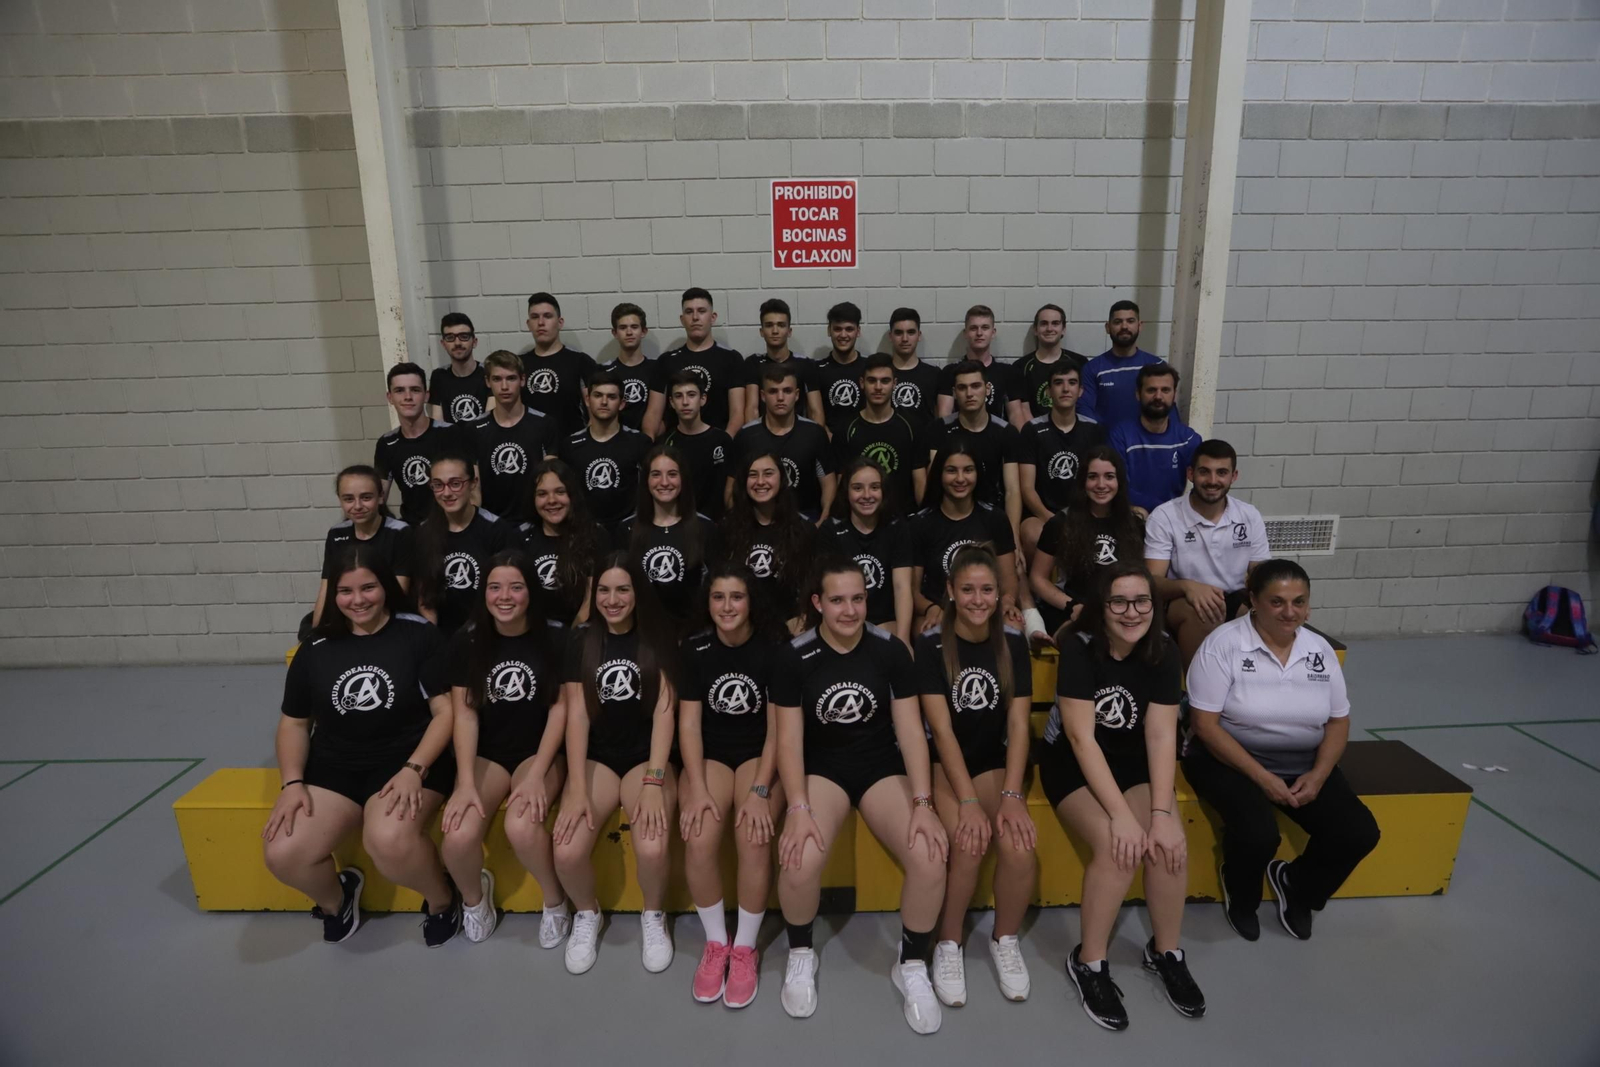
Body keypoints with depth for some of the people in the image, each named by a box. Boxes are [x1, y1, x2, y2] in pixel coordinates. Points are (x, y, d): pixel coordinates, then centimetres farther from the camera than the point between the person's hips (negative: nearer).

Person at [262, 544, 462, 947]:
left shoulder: (418, 635, -5)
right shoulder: (317, 648, 8)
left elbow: (446, 710, -8)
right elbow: (293, 722, 14)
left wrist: (413, 769, -20)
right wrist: (292, 782, -1)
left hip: (408, 761, -4)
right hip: (334, 766, 5)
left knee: (389, 842, -33)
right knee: (282, 855, -18)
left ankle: (442, 899, 1)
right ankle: (334, 898, 18)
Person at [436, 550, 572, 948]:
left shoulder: (554, 639, -6)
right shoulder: (467, 642, -1)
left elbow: (560, 709, -7)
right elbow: (464, 713, -5)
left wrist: (537, 773, -18)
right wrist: (466, 782, -17)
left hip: (540, 751, -2)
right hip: (486, 754, 2)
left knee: (521, 827, -32)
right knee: (458, 837, -24)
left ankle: (555, 901, -1)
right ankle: (474, 896, 12)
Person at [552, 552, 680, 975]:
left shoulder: (658, 640, -2)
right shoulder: (581, 641, 1)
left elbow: (664, 711, -9)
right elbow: (577, 714, -6)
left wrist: (654, 781, -21)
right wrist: (577, 789, -16)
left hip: (647, 756, -1)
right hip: (597, 757, 2)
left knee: (652, 849, -28)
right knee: (567, 851, -24)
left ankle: (653, 917, 6)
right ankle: (586, 914, 10)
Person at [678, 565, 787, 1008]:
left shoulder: (774, 647, -10)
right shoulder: (695, 650, -3)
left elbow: (778, 726, -11)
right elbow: (689, 723, -6)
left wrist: (760, 791, -19)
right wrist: (697, 788, -17)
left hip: (759, 754, -1)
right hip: (711, 754, 2)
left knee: (754, 837, -27)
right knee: (698, 839, -23)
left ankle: (745, 948, -4)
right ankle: (715, 942, 1)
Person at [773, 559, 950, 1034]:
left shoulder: (890, 650, -7)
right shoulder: (795, 657, -10)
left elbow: (910, 730, -7)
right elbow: (789, 739, -10)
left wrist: (923, 803, -16)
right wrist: (799, 809, -22)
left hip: (882, 767, 1)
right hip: (823, 768, -1)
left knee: (931, 860, -23)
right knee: (800, 861, -29)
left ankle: (912, 965, 6)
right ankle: (801, 955, 5)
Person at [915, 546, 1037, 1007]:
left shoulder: (1013, 644, 0)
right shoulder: (931, 645, -10)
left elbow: (1018, 724, -5)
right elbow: (942, 728, -15)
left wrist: (1011, 795, -18)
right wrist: (968, 800, -23)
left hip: (993, 762, 3)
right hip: (943, 764, -2)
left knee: (1020, 846, -25)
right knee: (969, 846, -29)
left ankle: (1005, 939, 4)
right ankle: (948, 943, -1)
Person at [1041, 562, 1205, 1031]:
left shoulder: (1163, 655, -9)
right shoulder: (1079, 649, -21)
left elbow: (1161, 736, -13)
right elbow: (1081, 737, -24)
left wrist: (1162, 812, -24)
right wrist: (1120, 813, -29)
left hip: (1133, 763, 4)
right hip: (1071, 763, -4)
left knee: (1170, 844, -21)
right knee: (1118, 847, -27)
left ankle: (1165, 952, 6)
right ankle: (1088, 962, -5)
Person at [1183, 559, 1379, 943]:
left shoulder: (1320, 650, 2)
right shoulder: (1224, 643, -15)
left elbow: (1338, 721, 7)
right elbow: (1205, 725, -17)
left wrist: (1318, 775, -10)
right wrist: (1261, 776, -21)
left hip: (1303, 763, 6)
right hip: (1230, 759, -5)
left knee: (1359, 833, -13)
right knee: (1257, 835, -29)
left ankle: (1296, 887, 18)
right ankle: (1241, 896, 8)